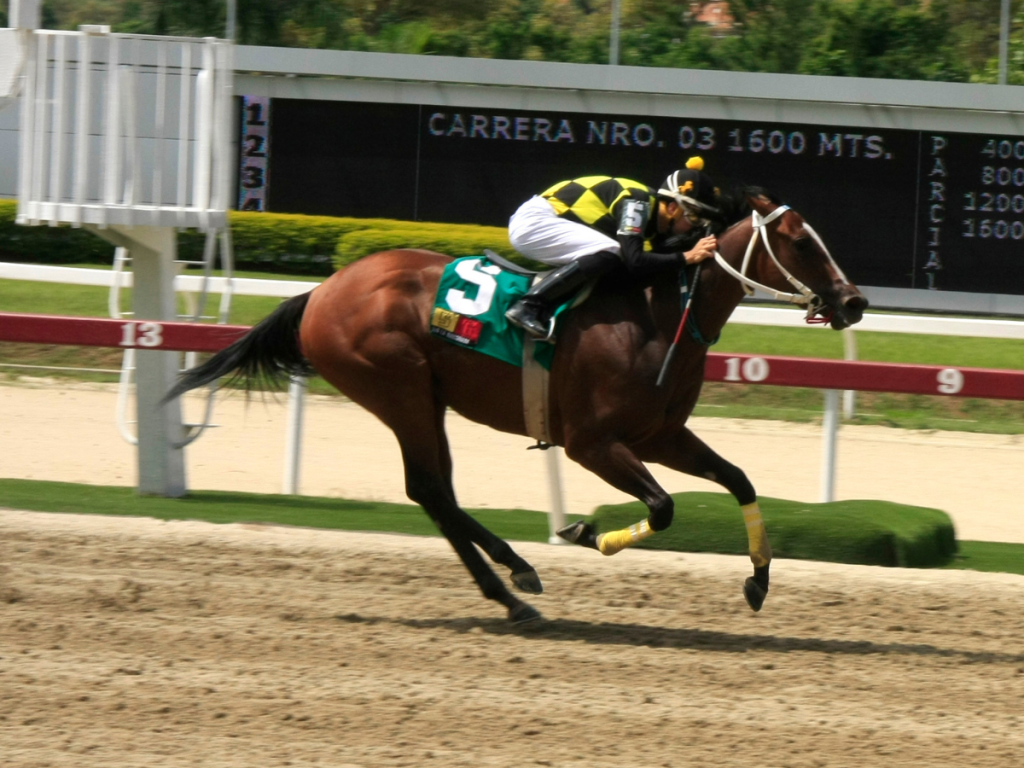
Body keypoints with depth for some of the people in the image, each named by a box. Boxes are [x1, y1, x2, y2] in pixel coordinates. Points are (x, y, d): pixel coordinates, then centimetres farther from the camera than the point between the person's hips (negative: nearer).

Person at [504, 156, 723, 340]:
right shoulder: (637, 203, -21)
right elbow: (635, 263, -30)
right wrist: (687, 257, -24)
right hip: (532, 222, -10)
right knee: (608, 253, -24)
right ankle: (527, 306, -25)